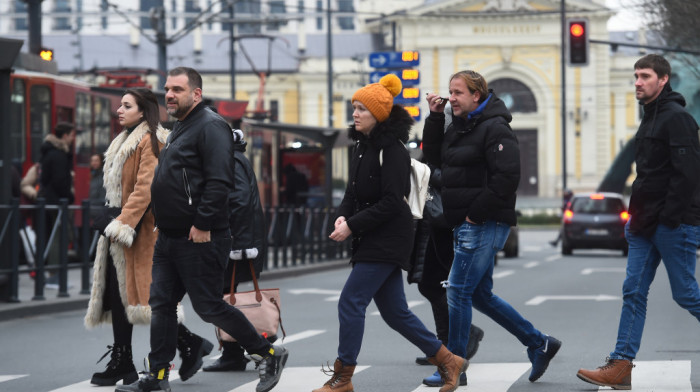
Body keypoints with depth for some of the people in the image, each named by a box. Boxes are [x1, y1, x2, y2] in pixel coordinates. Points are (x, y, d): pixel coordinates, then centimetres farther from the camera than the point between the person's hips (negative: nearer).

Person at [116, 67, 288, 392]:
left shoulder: (210, 127, -14)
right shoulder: (179, 128, 18)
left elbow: (219, 181, -23)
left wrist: (202, 225, -24)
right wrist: (163, 222, 17)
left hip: (199, 240, -10)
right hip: (169, 238, 10)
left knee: (209, 307, -4)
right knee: (161, 304, 9)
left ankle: (268, 355, 9)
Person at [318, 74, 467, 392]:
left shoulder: (392, 149, -15)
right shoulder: (363, 145, 12)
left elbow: (391, 202, -19)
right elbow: (353, 190, 16)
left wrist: (353, 226, -19)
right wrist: (343, 216, -3)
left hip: (388, 240, -9)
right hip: (371, 240, 9)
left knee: (351, 302, -10)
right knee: (394, 311, 11)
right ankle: (447, 361, 20)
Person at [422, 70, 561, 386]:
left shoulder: (495, 129, -14)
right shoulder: (459, 127, 15)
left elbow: (507, 177, -21)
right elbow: (434, 158, 19)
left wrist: (476, 213, -19)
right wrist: (435, 118, 9)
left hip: (485, 226, -10)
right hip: (467, 225, 10)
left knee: (458, 291, -6)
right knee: (480, 295, 13)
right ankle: (539, 344, 21)